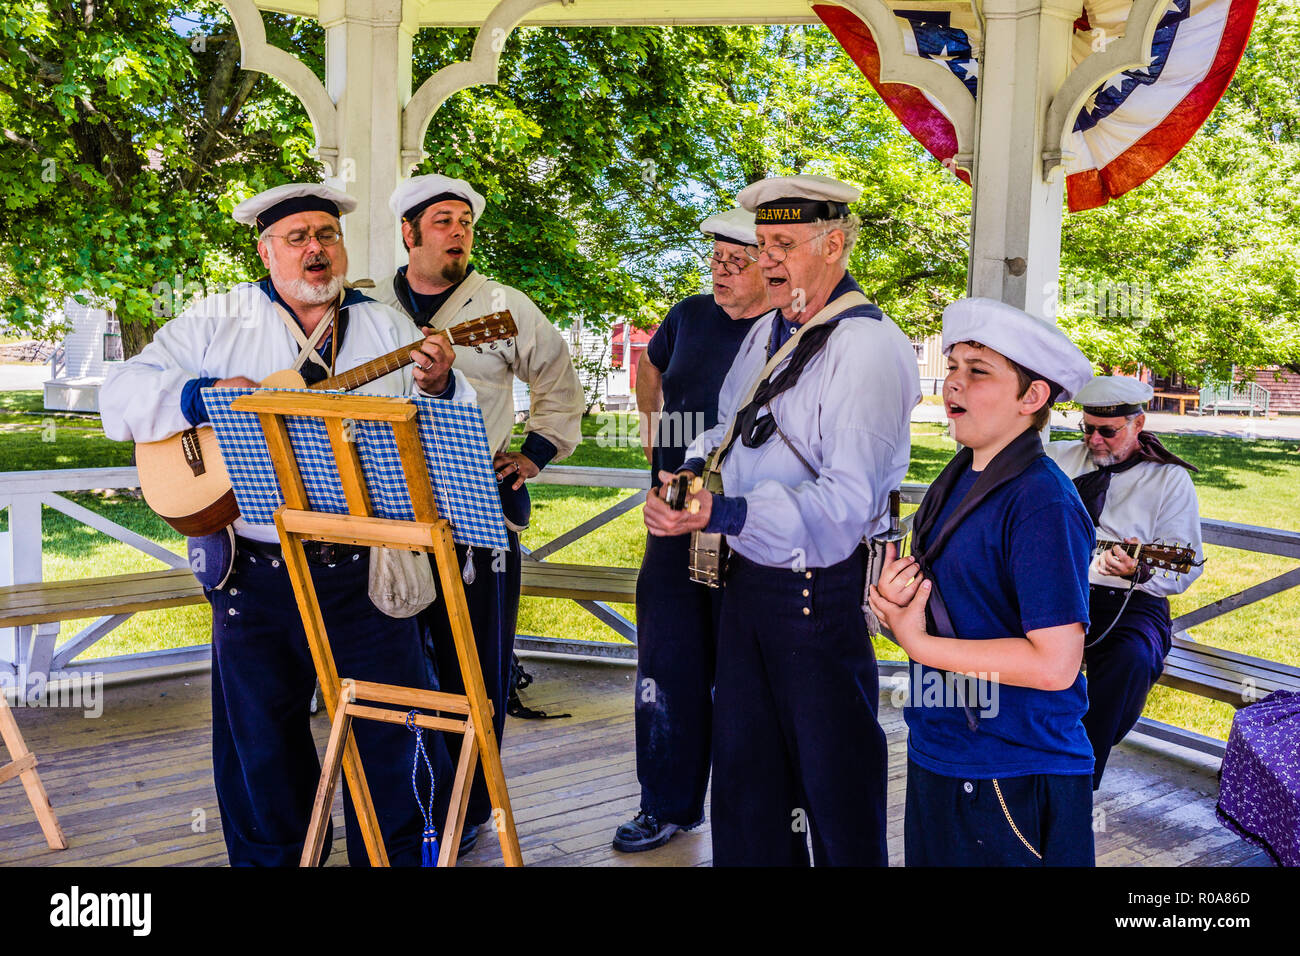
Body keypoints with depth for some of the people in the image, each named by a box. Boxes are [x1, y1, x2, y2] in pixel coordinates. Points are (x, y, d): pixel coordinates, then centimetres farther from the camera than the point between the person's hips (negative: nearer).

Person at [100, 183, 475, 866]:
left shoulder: (388, 329, 7)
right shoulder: (217, 321, 6)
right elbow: (120, 397, 2)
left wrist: (438, 388, -19)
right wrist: (203, 395, -15)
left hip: (365, 570, 0)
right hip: (254, 570, 1)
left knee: (389, 730, 6)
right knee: (261, 739, 14)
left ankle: (396, 854, 28)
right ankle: (271, 855, 36)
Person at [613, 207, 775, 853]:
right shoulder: (690, 316, 8)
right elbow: (650, 364, 29)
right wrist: (651, 425, 19)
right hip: (673, 517, 5)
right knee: (666, 667, 12)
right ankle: (668, 805, 29)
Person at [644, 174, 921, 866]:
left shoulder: (868, 347, -17)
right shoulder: (767, 333, 10)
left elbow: (848, 499, -26)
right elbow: (729, 425, 23)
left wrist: (728, 514, -34)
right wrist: (697, 465, 2)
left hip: (820, 592, -8)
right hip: (747, 573, 8)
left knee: (833, 770, 8)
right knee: (742, 759, 19)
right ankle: (752, 861, 37)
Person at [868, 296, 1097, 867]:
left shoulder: (1044, 504, -21)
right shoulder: (955, 482, 4)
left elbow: (1055, 664, -25)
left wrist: (919, 643, -19)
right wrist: (892, 597, -10)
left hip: (1013, 782, -7)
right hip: (936, 754, 7)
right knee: (932, 857, 22)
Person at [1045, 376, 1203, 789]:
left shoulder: (1170, 479, 3)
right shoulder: (1057, 458, 12)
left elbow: (1184, 569, -5)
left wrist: (1139, 571, -27)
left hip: (1129, 601, -2)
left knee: (1133, 658, -36)